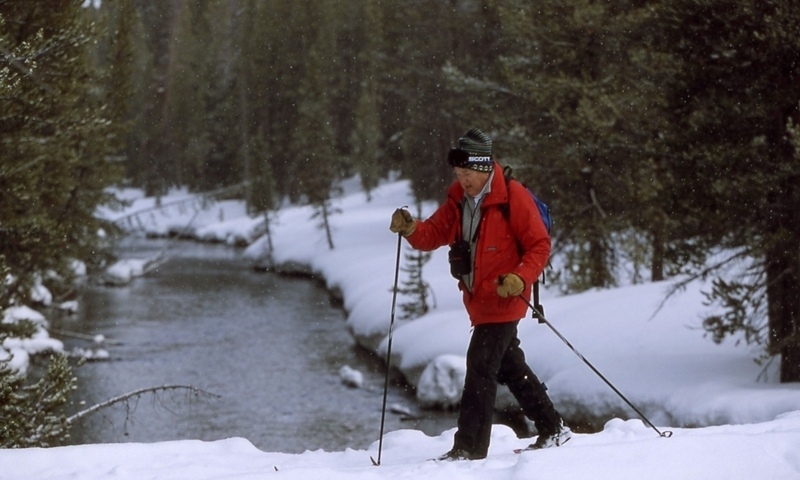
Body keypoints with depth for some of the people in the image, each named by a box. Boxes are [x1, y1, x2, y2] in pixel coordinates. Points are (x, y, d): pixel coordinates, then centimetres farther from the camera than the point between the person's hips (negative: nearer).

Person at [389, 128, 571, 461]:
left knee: (480, 368, -12)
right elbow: (433, 235, 3)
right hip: (479, 302, 8)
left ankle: (468, 448, -11)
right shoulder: (459, 201, 8)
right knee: (511, 368, 16)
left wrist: (520, 278, -27)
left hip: (503, 299, -8)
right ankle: (552, 430, 29)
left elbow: (540, 245, -12)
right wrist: (410, 229, -18)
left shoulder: (512, 197, -13)